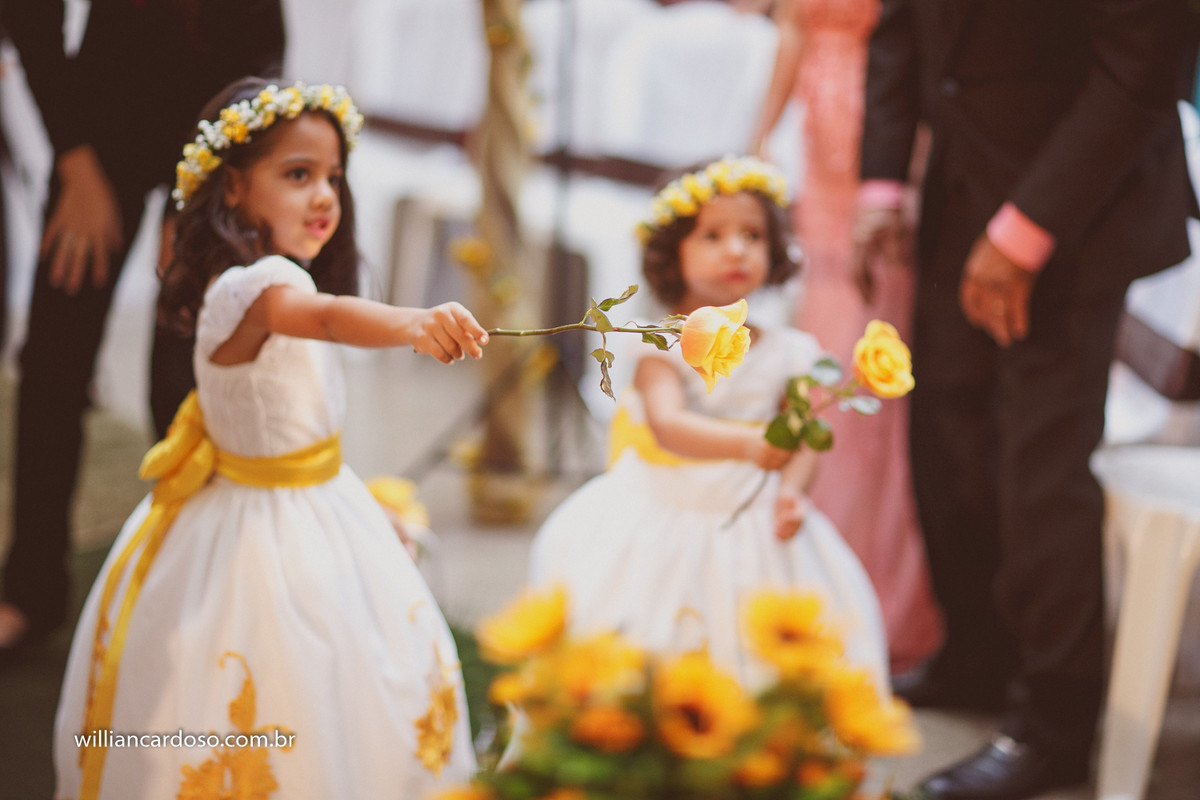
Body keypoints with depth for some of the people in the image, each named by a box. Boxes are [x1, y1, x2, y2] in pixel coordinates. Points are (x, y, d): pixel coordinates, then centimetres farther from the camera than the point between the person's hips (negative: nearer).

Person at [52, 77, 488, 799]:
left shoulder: (280, 278, 4)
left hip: (320, 504, 10)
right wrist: (413, 325, -68)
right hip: (263, 530, -10)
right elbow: (325, 315, -49)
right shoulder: (248, 288, -27)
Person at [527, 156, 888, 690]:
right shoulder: (663, 348, -4)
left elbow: (804, 441, 2)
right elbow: (668, 425, -20)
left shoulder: (787, 354, 6)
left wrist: (792, 490, -19)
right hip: (665, 512, -2)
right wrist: (746, 444, -35)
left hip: (754, 524, 2)